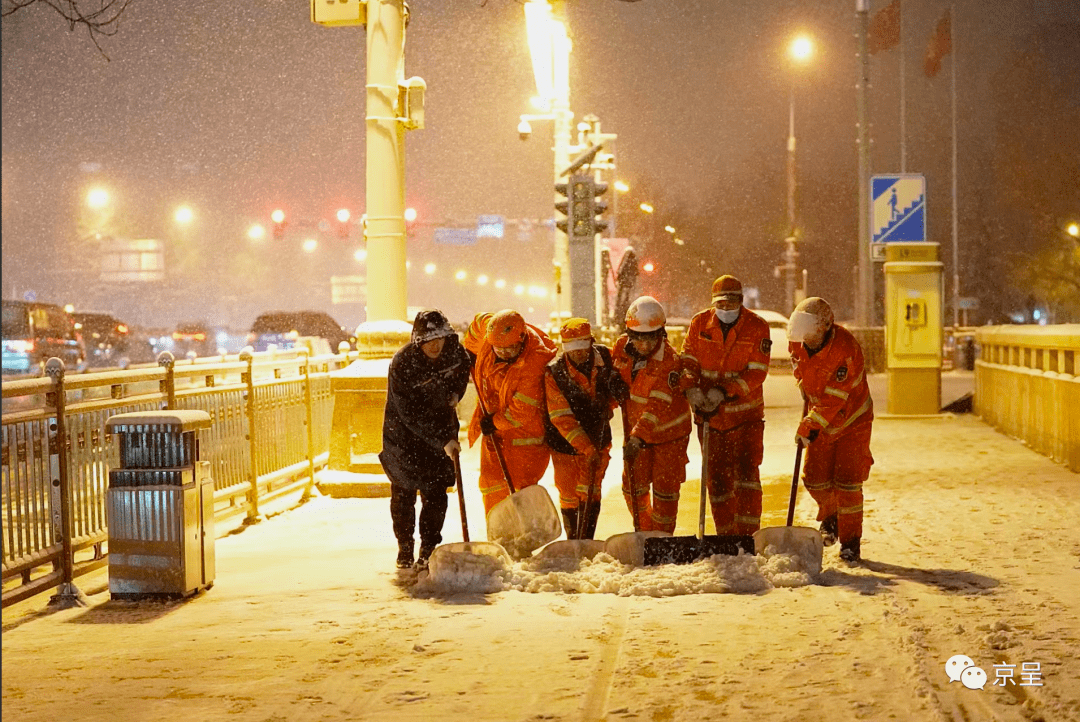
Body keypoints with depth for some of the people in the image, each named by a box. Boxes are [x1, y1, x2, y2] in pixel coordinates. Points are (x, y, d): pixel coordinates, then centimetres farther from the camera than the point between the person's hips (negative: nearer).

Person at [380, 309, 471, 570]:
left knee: (436, 494, -1)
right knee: (403, 494, 6)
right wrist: (443, 441, -31)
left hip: (441, 427, 3)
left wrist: (456, 392, -3)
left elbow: (463, 366, 15)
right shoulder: (402, 364, -27)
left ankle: (428, 551, 9)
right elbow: (412, 415, -27)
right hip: (405, 434, -3)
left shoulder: (452, 347, -12)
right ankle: (405, 551, 22)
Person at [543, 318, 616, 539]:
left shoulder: (605, 357, -10)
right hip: (565, 444, -2)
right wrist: (586, 448, -26)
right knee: (569, 496, 6)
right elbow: (562, 419, -21)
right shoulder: (554, 373, -20)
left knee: (590, 494, 0)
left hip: (598, 438, 2)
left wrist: (608, 406, -5)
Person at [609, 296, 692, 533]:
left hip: (668, 431, -5)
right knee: (633, 486, 6)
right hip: (636, 428, 5)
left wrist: (637, 438, -40)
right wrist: (616, 382, -9)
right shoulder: (622, 346, -9)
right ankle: (644, 533, 28)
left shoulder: (669, 360, -26)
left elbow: (658, 406, -33)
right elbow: (612, 368, 14)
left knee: (665, 488, 0)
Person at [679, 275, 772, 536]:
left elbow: (756, 373, -14)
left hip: (746, 414, -2)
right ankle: (726, 535, 18)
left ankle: (748, 533, -7)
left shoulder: (757, 327, -8)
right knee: (717, 477, 7)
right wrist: (691, 389, -17)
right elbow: (688, 361, 2)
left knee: (746, 470, -11)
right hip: (711, 415, 3)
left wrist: (724, 390, -24)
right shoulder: (700, 323, -1)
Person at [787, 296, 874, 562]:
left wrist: (808, 426, -27)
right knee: (814, 478, 1)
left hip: (851, 419, -5)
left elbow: (834, 398, -29)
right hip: (820, 421, 5)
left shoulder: (845, 349, -31)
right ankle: (830, 516, 32)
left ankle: (850, 541, 4)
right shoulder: (797, 342, -12)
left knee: (847, 481, -9)